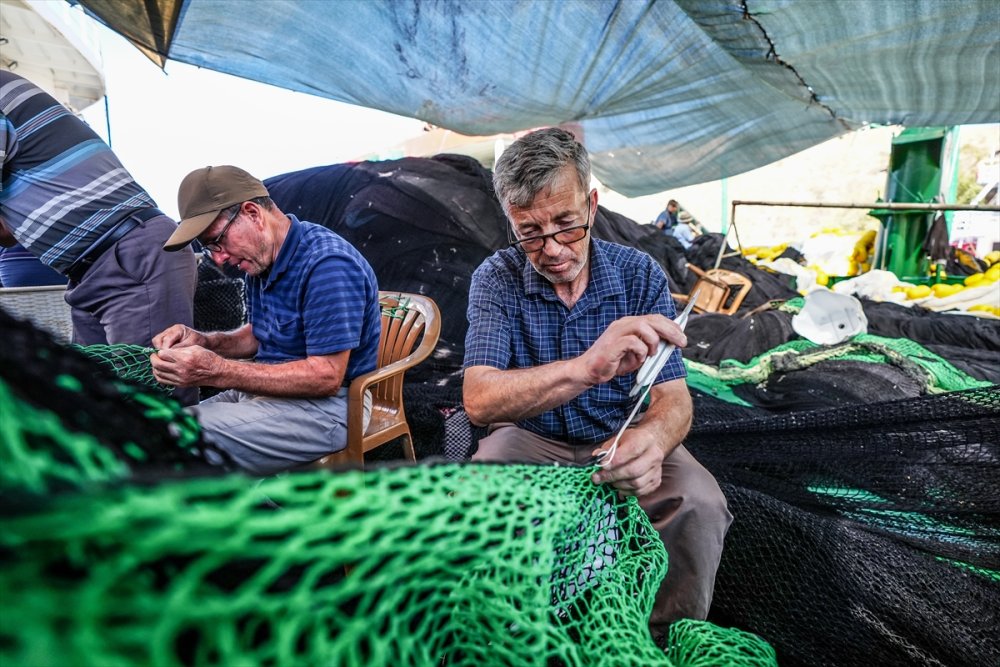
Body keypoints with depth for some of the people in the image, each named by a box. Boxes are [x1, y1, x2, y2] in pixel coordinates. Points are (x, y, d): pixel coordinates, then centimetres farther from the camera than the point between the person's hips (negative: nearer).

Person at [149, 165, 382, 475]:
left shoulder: (327, 266, -22)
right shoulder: (262, 258, 8)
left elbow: (326, 376, -25)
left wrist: (217, 372, -26)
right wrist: (205, 341, 0)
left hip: (325, 406, -9)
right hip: (268, 391, 9)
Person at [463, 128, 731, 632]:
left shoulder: (640, 273, -10)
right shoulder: (496, 279, -14)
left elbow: (673, 397, -14)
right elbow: (479, 401, -29)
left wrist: (652, 439, -41)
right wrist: (586, 367, -48)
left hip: (622, 438, 1)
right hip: (531, 441, -1)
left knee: (699, 504, -27)